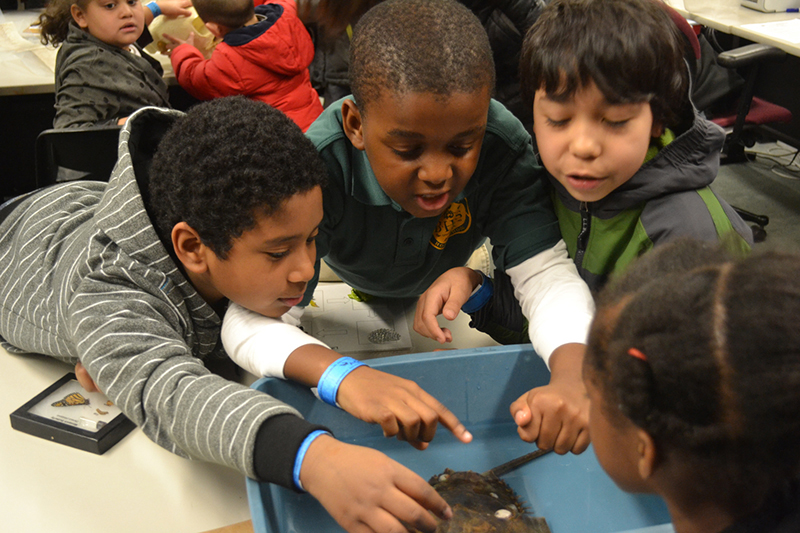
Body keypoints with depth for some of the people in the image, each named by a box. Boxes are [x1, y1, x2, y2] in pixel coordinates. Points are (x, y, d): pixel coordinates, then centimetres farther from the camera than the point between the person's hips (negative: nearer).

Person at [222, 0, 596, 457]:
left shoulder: (504, 149, -41)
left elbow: (548, 273, -44)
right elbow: (251, 319, -51)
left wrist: (572, 377, -66)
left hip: (450, 272, 1)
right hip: (345, 289, 0)